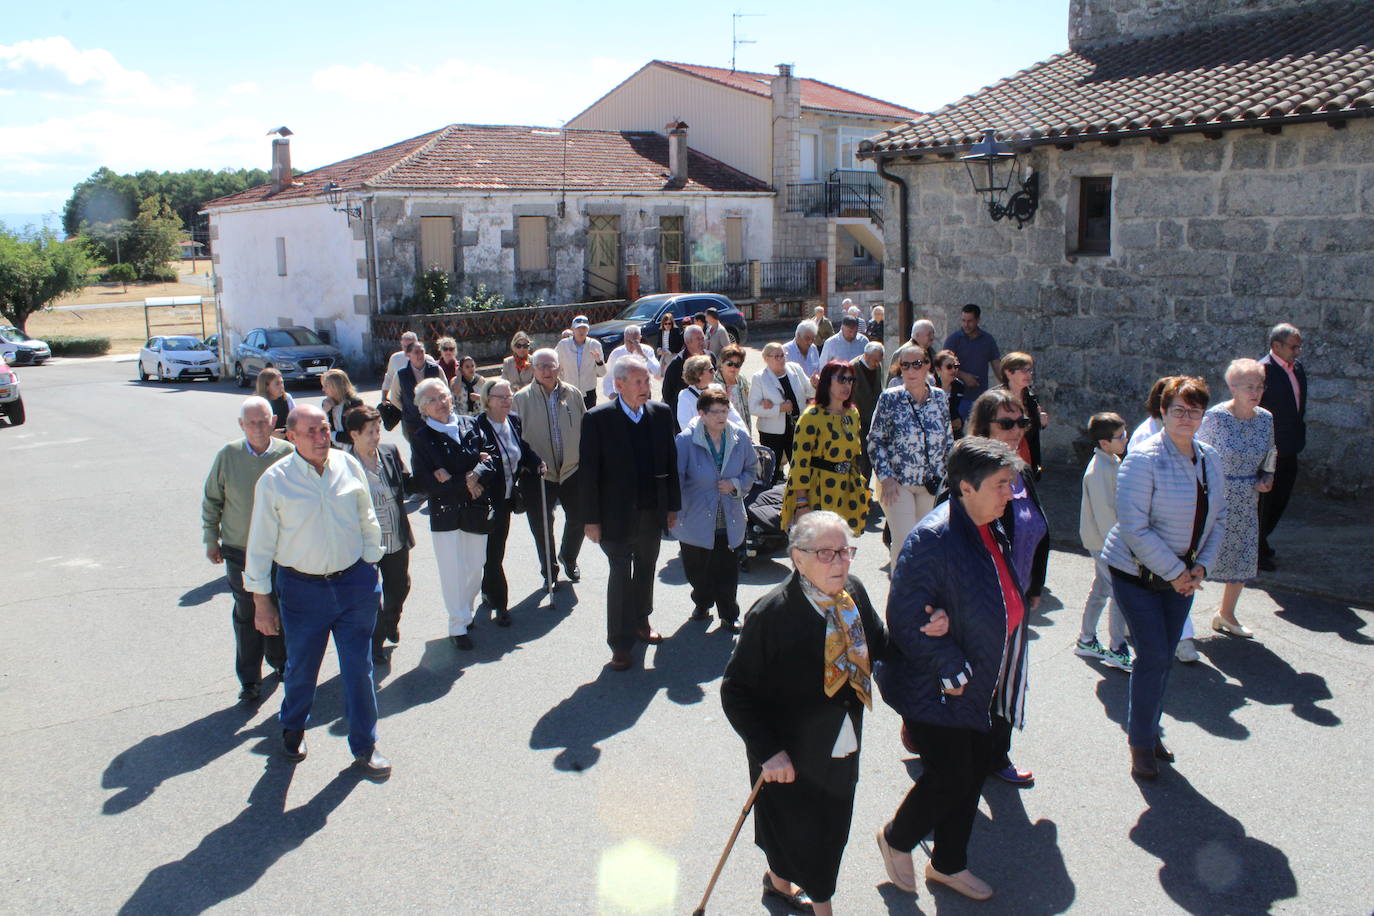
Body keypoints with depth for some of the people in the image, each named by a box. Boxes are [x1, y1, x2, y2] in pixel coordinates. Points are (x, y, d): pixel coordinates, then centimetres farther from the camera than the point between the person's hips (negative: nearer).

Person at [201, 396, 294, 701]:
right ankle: (249, 678, 19)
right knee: (246, 614, 7)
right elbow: (211, 501, 5)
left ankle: (279, 659, 38)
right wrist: (211, 539, 5)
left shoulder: (288, 454, -9)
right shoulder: (227, 456, -7)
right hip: (240, 552, 0)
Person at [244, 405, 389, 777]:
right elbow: (260, 544, -5)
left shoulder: (348, 465, -3)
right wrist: (261, 599, -3)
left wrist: (370, 567, 11)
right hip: (302, 589, -1)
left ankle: (364, 747, 23)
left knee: (359, 668, 7)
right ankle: (293, 729, 45)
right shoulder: (274, 480, -10)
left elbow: (367, 520, 9)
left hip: (354, 582, 2)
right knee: (301, 668, 16)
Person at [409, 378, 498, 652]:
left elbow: (489, 462, 1)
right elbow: (425, 482, -12)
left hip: (476, 510, 3)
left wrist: (473, 475, -19)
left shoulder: (470, 425, 4)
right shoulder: (422, 438, -5)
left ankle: (466, 612, 32)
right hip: (446, 514, -3)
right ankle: (458, 627, 13)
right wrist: (465, 484, -15)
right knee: (453, 572, 0)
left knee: (475, 567, 10)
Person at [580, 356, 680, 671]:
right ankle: (620, 644, 11)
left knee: (645, 570, 18)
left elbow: (670, 461, 8)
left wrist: (673, 506, 8)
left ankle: (640, 621, 39)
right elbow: (588, 471, -10)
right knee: (620, 575, -1)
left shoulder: (661, 413, 1)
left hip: (652, 512, 5)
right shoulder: (598, 418, -12)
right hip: (617, 514, -4)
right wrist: (591, 519, -11)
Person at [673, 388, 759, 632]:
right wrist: (676, 512, -17)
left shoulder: (740, 437, -3)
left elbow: (752, 469, 10)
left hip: (729, 520, 1)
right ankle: (702, 602, 43)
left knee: (727, 570, 2)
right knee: (696, 567, 16)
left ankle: (729, 615, 21)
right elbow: (676, 477, -10)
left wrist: (736, 484, -9)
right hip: (695, 518, -1)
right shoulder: (687, 440, -13)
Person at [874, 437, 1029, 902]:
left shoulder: (992, 529, 3)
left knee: (977, 766, 16)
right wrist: (951, 671, -22)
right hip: (934, 689, -9)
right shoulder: (933, 538, -26)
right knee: (950, 778, -1)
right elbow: (906, 620, -25)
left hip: (978, 685, 9)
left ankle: (948, 864, 37)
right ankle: (896, 839, 30)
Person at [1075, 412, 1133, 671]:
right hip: (1105, 541, -10)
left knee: (1100, 589, 17)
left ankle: (1086, 641, 28)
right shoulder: (1100, 470, -23)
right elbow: (1103, 511, -23)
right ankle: (1117, 650, 5)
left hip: (1104, 540, 10)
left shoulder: (1113, 462, 8)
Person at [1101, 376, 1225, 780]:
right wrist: (1175, 571, -18)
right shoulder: (1143, 459, -19)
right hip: (1137, 573, -6)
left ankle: (1150, 729, 31)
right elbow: (1134, 528, -22)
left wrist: (1201, 567, -3)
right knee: (1153, 656, -6)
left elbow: (1217, 520, 10)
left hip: (1183, 575, 6)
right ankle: (1140, 743, 11)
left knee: (1163, 656, 13)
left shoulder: (1211, 459, 2)